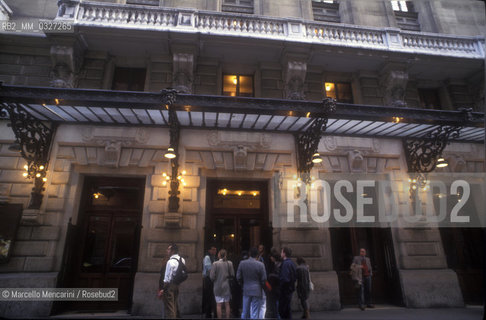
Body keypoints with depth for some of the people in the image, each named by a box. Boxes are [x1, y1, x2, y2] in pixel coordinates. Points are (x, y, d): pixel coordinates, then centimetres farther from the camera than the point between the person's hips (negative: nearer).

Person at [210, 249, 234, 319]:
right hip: (227, 286, 3)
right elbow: (232, 275, -4)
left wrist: (214, 281, 6)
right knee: (227, 304, 15)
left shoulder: (215, 264, -15)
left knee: (218, 304, 8)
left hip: (218, 286, -3)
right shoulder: (229, 263, -8)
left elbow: (212, 276, -15)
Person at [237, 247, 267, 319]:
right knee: (255, 313, 6)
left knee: (245, 311, 17)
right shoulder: (260, 264, -13)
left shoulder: (242, 263, -4)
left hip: (246, 290, 3)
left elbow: (238, 277, 0)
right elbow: (264, 279, -8)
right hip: (257, 291, -3)